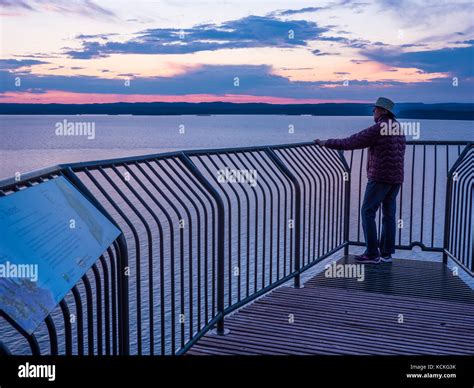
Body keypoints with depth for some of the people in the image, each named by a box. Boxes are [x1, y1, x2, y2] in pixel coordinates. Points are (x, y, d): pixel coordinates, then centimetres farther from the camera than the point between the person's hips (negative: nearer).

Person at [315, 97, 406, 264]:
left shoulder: (376, 130, -13)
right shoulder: (398, 129, 13)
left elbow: (349, 142, -13)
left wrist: (326, 143, -3)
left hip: (379, 177, -8)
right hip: (396, 178, 8)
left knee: (367, 212, -1)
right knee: (389, 215, 10)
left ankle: (372, 254, -2)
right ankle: (386, 253, 13)